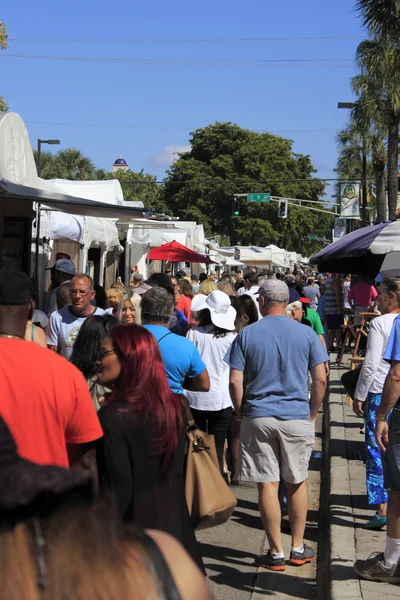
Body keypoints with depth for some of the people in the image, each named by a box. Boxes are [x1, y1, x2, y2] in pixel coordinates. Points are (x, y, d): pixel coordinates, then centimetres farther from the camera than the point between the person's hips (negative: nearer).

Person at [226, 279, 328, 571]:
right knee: (297, 482, 14)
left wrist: (242, 414, 7)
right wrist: (312, 414, 9)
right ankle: (298, 549, 22)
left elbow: (235, 381, -5)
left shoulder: (247, 335, -2)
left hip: (258, 417, -1)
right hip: (297, 417, 1)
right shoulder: (307, 334, 0)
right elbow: (321, 379, -2)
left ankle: (276, 553, 9)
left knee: (267, 485, 3)